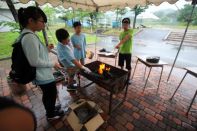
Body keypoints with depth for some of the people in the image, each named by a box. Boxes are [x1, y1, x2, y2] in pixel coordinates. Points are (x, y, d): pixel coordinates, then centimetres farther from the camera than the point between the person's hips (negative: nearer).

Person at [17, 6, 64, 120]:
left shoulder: (28, 35, 7)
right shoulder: (30, 37, -24)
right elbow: (35, 61, -26)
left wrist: (47, 49, 3)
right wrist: (53, 64, -16)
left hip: (42, 75, 9)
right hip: (44, 76, -9)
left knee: (47, 94, 26)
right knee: (51, 94, 14)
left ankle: (50, 109, 50)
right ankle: (51, 114, 39)